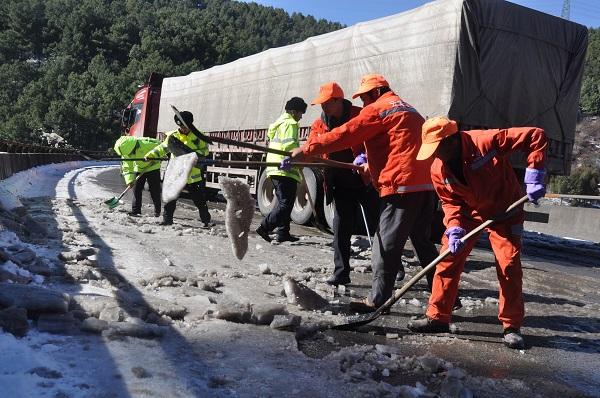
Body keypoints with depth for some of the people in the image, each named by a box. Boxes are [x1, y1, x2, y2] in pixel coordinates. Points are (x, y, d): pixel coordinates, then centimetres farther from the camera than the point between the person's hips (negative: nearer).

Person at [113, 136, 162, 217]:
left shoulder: (146, 143, -33)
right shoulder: (125, 152, -15)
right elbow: (127, 167, -11)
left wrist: (156, 159, -22)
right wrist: (130, 179, -23)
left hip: (152, 167, -5)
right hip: (139, 169, 5)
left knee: (154, 190, -4)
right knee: (136, 189, -2)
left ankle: (157, 211, 7)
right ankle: (136, 210, 3)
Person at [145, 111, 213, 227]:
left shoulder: (197, 136, -1)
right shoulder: (172, 136, 1)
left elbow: (205, 150, 1)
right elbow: (162, 148, 8)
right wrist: (150, 155, -3)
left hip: (193, 174, -1)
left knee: (200, 200, 4)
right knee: (171, 198, 3)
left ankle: (206, 221, 13)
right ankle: (167, 219, 17)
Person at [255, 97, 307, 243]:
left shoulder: (279, 122, 23)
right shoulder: (290, 123, -7)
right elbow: (290, 146, -19)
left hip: (275, 170, 10)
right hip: (286, 170, -10)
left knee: (283, 202, 15)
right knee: (285, 204, -9)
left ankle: (283, 233, 16)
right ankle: (264, 227, -15)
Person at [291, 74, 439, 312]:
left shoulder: (377, 109, -2)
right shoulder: (409, 111, 25)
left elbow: (344, 135, -9)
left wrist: (306, 149, -5)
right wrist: (372, 165, 34)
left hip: (401, 185, -9)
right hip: (426, 184, 9)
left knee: (386, 244, -3)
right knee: (422, 241, 16)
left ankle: (377, 299, 3)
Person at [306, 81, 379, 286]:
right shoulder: (319, 124, 4)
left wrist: (365, 156, -36)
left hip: (365, 179, -3)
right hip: (340, 183, 4)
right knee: (341, 228, 3)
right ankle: (341, 272, 12)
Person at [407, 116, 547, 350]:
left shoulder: (488, 141, -29)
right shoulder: (438, 170, -14)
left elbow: (536, 136, -25)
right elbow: (450, 202, -5)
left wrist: (534, 176, -28)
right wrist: (454, 230, -22)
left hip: (504, 211, -4)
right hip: (468, 213, 4)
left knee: (509, 265, -7)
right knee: (447, 260, -2)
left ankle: (512, 326, 8)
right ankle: (437, 317, 10)